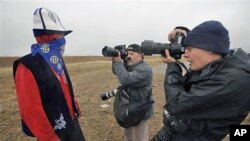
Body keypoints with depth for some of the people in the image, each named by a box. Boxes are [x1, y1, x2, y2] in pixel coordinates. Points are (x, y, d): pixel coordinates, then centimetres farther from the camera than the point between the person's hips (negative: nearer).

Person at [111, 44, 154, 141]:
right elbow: (116, 72, 11)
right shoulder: (129, 66, 4)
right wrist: (115, 60, -7)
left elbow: (125, 79, -35)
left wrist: (118, 61, -26)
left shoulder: (144, 69, -25)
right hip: (129, 108, 9)